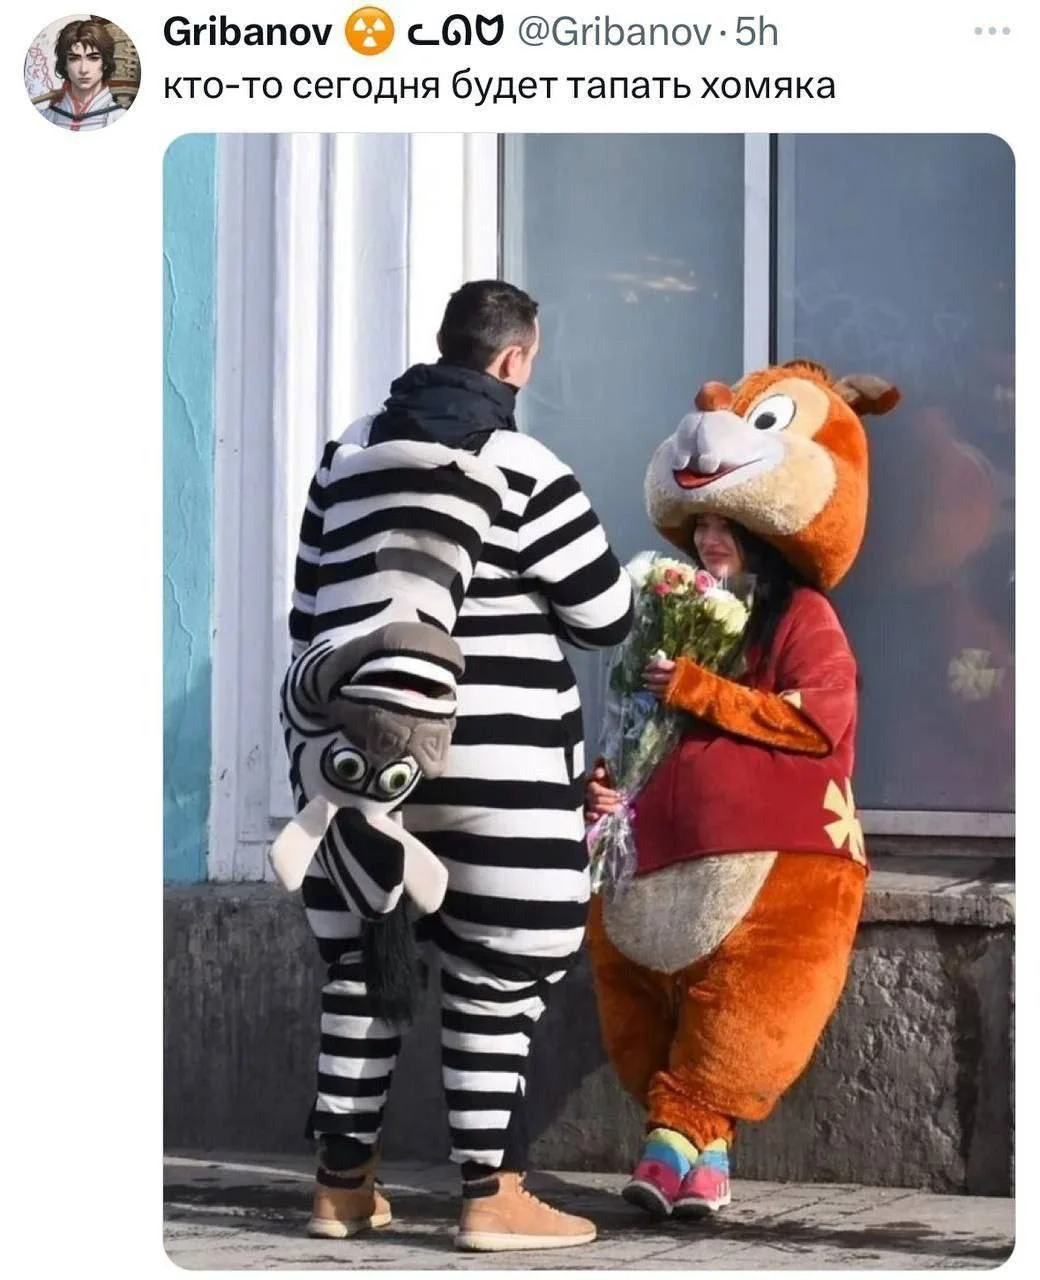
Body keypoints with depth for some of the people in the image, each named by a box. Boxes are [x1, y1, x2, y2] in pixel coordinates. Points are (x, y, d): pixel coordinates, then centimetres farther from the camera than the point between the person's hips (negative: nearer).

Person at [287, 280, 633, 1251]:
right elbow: (607, 618, -5)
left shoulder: (352, 452, 8)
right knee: (491, 976, 0)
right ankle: (492, 1196, 2)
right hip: (492, 760, -6)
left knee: (363, 966, 13)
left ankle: (343, 1184, 19)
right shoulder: (525, 471, -10)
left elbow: (310, 610, 12)